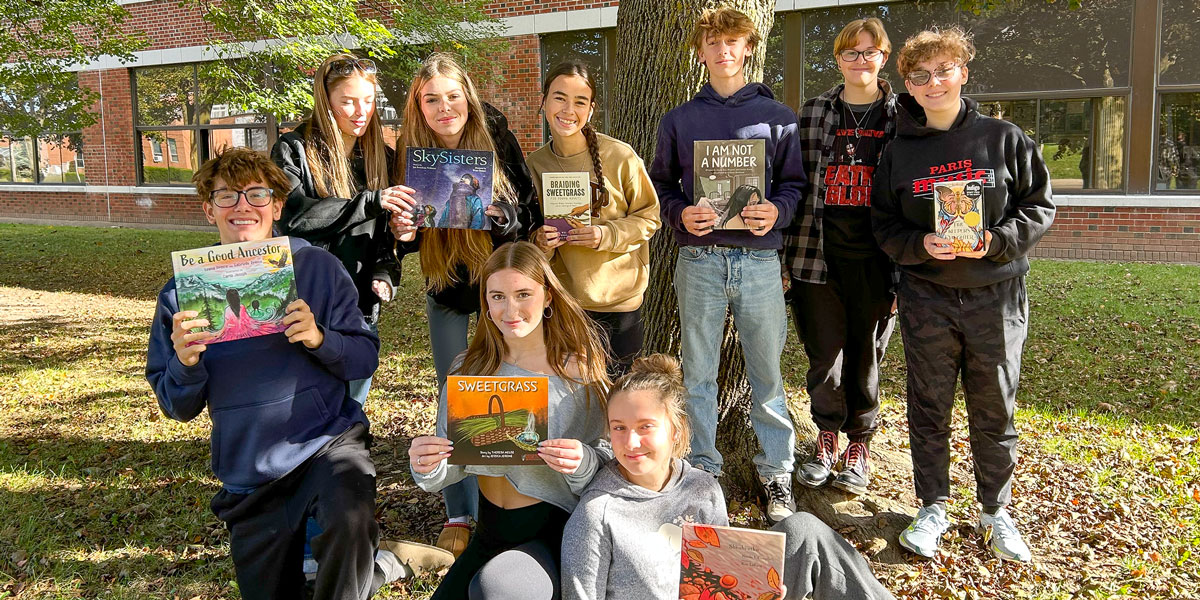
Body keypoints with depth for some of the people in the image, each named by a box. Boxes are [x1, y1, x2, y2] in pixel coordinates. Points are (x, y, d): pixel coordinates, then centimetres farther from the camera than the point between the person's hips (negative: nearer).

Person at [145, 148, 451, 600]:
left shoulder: (318, 267, -6)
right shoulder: (182, 293, -3)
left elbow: (366, 359, -5)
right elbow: (178, 407, 1)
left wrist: (318, 338, -24)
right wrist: (185, 363, -20)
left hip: (327, 441, -3)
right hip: (250, 472, 4)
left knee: (349, 521, -35)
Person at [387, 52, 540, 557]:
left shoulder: (497, 140, -13)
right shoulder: (410, 153, -8)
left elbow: (530, 212, -11)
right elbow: (407, 237, 0)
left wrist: (498, 215, -30)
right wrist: (402, 230, -23)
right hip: (447, 292, 2)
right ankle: (460, 514, 21)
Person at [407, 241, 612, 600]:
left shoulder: (580, 372, -12)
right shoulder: (470, 369, -1)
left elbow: (606, 461, -9)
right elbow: (453, 463, 1)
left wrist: (582, 462, -32)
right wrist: (427, 468, -22)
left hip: (555, 530, -4)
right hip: (491, 529, 5)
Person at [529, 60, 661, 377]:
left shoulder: (620, 156, -12)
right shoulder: (535, 164, -1)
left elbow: (649, 217, -4)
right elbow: (531, 231, 10)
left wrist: (606, 235, -20)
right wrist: (540, 242, -14)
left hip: (618, 300, -2)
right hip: (562, 300, 3)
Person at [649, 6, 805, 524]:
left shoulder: (777, 117, 8)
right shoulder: (679, 120, 10)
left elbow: (795, 183, 9)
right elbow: (661, 185, 12)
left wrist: (778, 211, -12)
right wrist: (680, 214, -8)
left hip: (759, 259, -1)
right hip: (699, 259, 1)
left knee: (767, 373, 5)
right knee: (697, 373, 8)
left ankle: (776, 472, 19)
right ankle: (701, 468, 22)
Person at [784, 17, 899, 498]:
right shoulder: (813, 113, 8)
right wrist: (786, 257, 2)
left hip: (876, 259, -1)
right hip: (819, 254, 1)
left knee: (866, 354, 8)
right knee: (824, 351, 5)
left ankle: (859, 444, 26)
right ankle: (827, 436, 26)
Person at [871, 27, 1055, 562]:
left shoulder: (1004, 138, 1)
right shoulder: (898, 152, 5)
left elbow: (1040, 206, 2)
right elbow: (884, 226, 5)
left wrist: (995, 240, -15)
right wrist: (921, 245, -15)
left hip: (996, 296, -1)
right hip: (926, 300, 1)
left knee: (995, 410, 9)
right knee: (928, 408, 8)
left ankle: (995, 511, 29)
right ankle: (933, 508, 25)